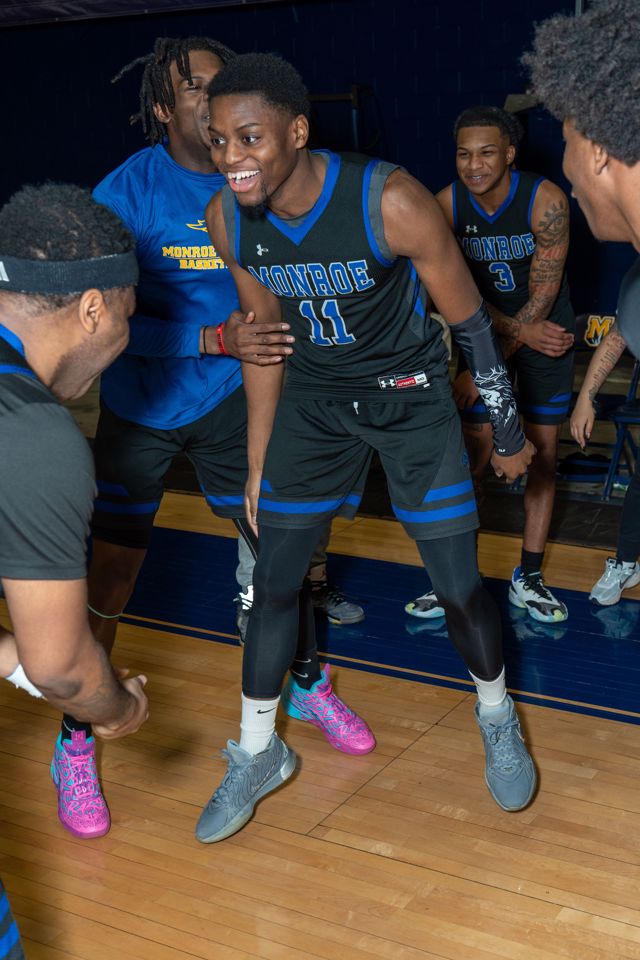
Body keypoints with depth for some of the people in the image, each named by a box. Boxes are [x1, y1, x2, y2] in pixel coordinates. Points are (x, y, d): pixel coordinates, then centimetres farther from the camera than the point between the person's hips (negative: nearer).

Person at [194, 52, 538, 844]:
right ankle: (257, 755, 24)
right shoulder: (226, 220, -14)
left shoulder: (391, 203, -28)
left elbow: (469, 320, -14)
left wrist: (508, 432, -5)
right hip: (315, 398, 4)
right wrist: (257, 467, 6)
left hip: (409, 391, -3)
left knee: (459, 585, -1)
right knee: (274, 580, 4)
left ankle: (497, 719, 30)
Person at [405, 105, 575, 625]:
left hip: (547, 332, -1)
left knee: (543, 452, 2)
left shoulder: (546, 200, -22)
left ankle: (529, 578, 14)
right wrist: (521, 331, -22)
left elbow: (542, 296, -22)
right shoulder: (447, 204, -14)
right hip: (488, 329, 1)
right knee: (476, 451, -3)